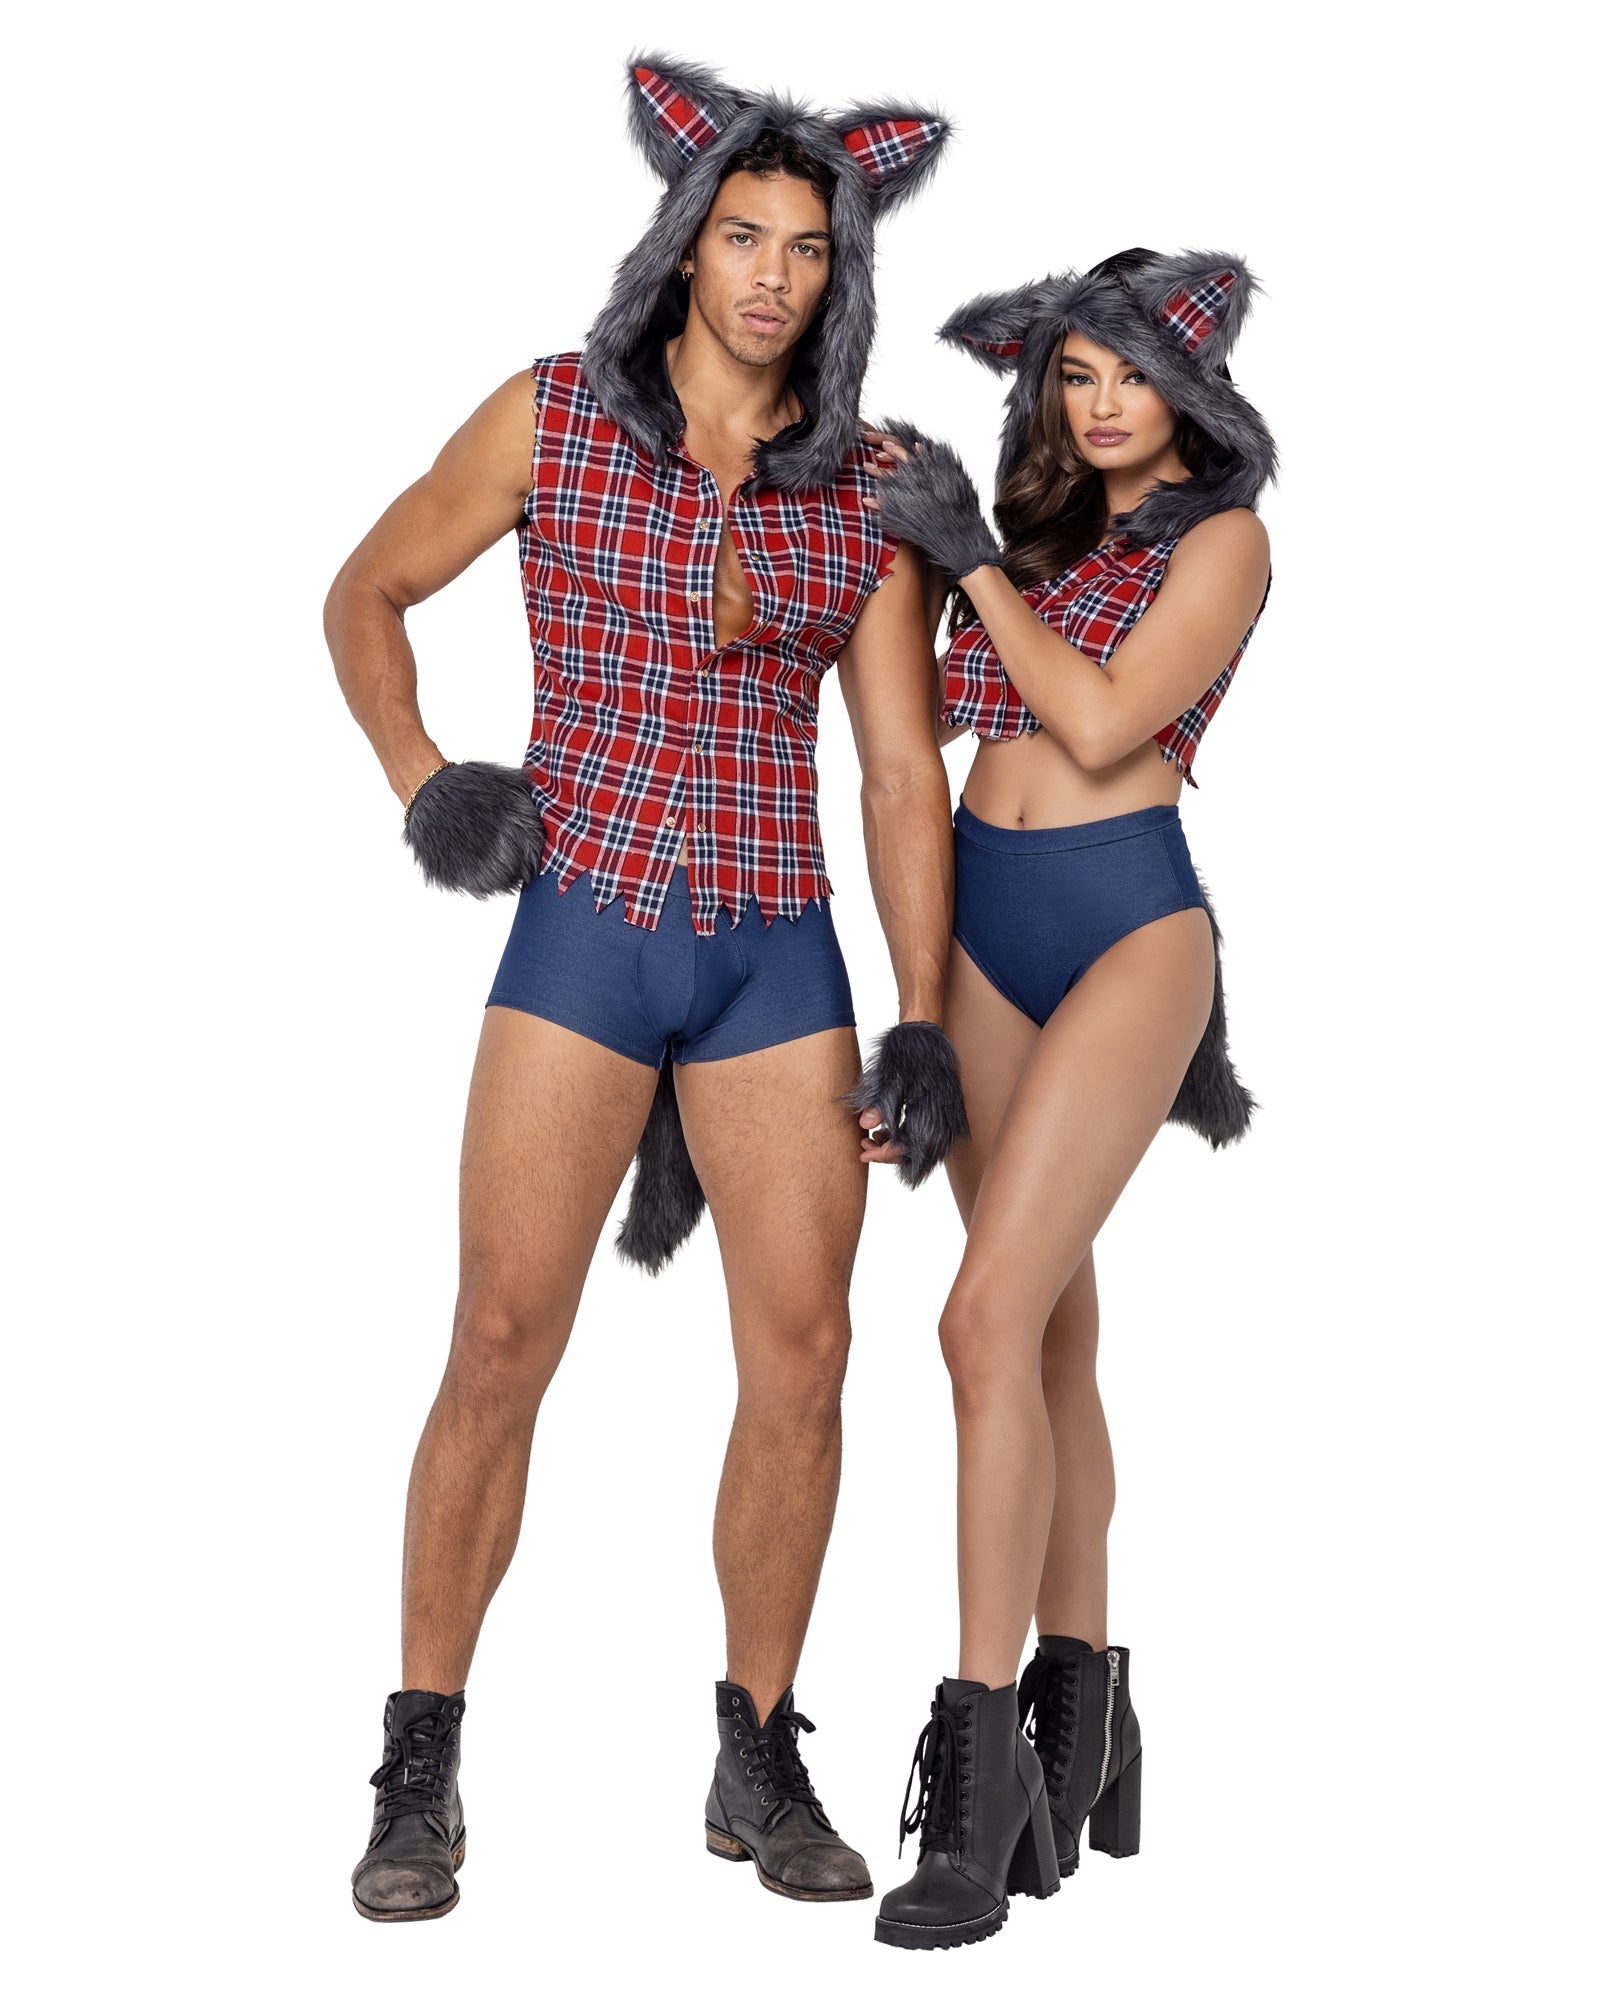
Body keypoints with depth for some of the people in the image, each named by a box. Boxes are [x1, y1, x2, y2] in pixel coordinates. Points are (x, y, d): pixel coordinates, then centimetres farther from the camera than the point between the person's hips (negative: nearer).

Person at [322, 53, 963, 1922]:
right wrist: (418, 784, -4)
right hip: (581, 937, -2)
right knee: (500, 1346, -6)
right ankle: (420, 1773, 7)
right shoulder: (551, 419, 0)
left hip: (777, 958, 2)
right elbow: (365, 595, 11)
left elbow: (903, 775, 3)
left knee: (802, 1357, -1)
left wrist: (920, 1020, -4)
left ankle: (759, 1765, 14)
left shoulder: (866, 494, 4)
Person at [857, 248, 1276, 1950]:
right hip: (984, 928, 6)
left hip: (1127, 924, -6)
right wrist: (910, 494, 10)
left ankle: (979, 1760, -15)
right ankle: (1085, 1723, 19)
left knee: (991, 1319, -18)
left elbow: (1105, 725, -14)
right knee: (1054, 1334, 9)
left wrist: (973, 555, -7)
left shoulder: (1222, 538, -2)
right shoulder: (1038, 525, 15)